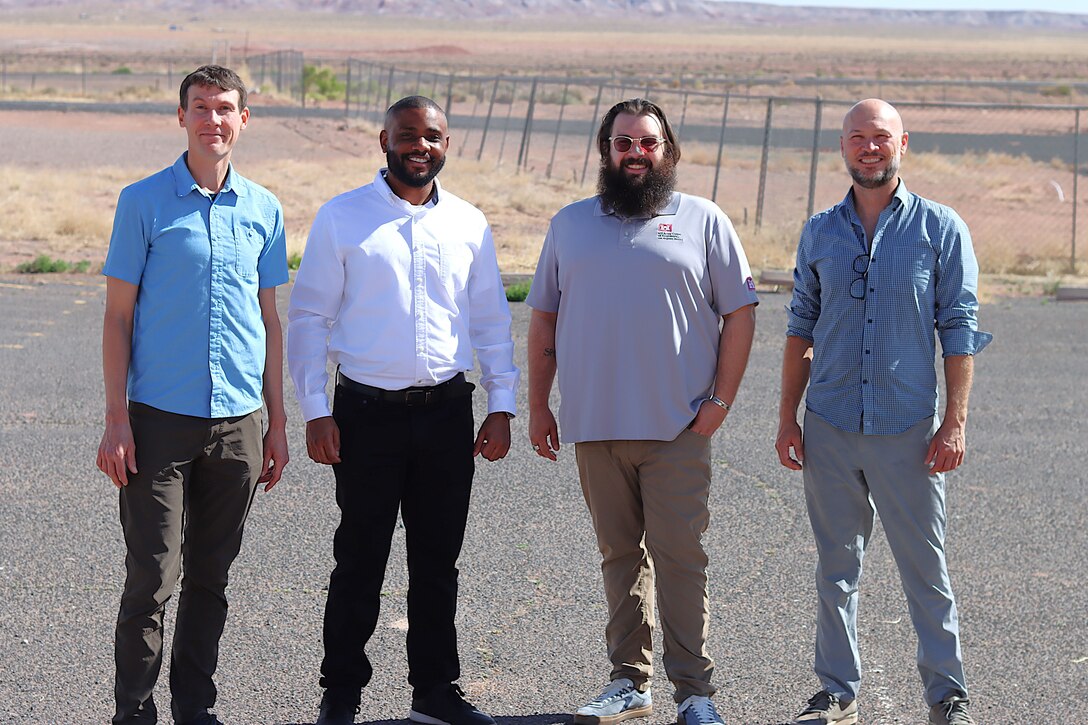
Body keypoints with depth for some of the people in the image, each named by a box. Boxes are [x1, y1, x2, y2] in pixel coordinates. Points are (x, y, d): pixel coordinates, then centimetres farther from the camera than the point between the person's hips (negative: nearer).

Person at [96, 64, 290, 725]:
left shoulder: (264, 210, 9)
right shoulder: (145, 202, -1)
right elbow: (119, 315, -1)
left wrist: (278, 423, 12)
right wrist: (117, 420, -8)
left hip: (238, 423, 3)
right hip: (160, 419, -3)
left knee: (211, 578, 11)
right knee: (153, 577, -4)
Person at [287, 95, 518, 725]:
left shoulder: (469, 224, 8)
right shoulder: (342, 218, -1)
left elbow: (492, 319, 14)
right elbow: (309, 317, -1)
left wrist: (502, 406, 7)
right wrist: (315, 412, -7)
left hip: (447, 412, 3)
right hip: (367, 410, -3)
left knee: (438, 561, 10)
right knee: (359, 560, 3)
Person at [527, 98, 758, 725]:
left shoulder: (704, 221, 4)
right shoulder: (570, 225, 12)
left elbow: (740, 312, 3)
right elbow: (544, 319, 15)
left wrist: (721, 399, -4)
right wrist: (538, 405, 10)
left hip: (678, 427, -3)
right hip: (595, 426, 3)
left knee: (680, 557, -5)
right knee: (621, 556, 9)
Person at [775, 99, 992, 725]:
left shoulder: (942, 229, 0)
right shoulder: (820, 233, 9)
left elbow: (959, 332, -1)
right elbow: (802, 328, 13)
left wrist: (955, 422, -7)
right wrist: (788, 417, 8)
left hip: (908, 427, -3)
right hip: (830, 427, 3)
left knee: (926, 567, 1)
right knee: (836, 567, 8)